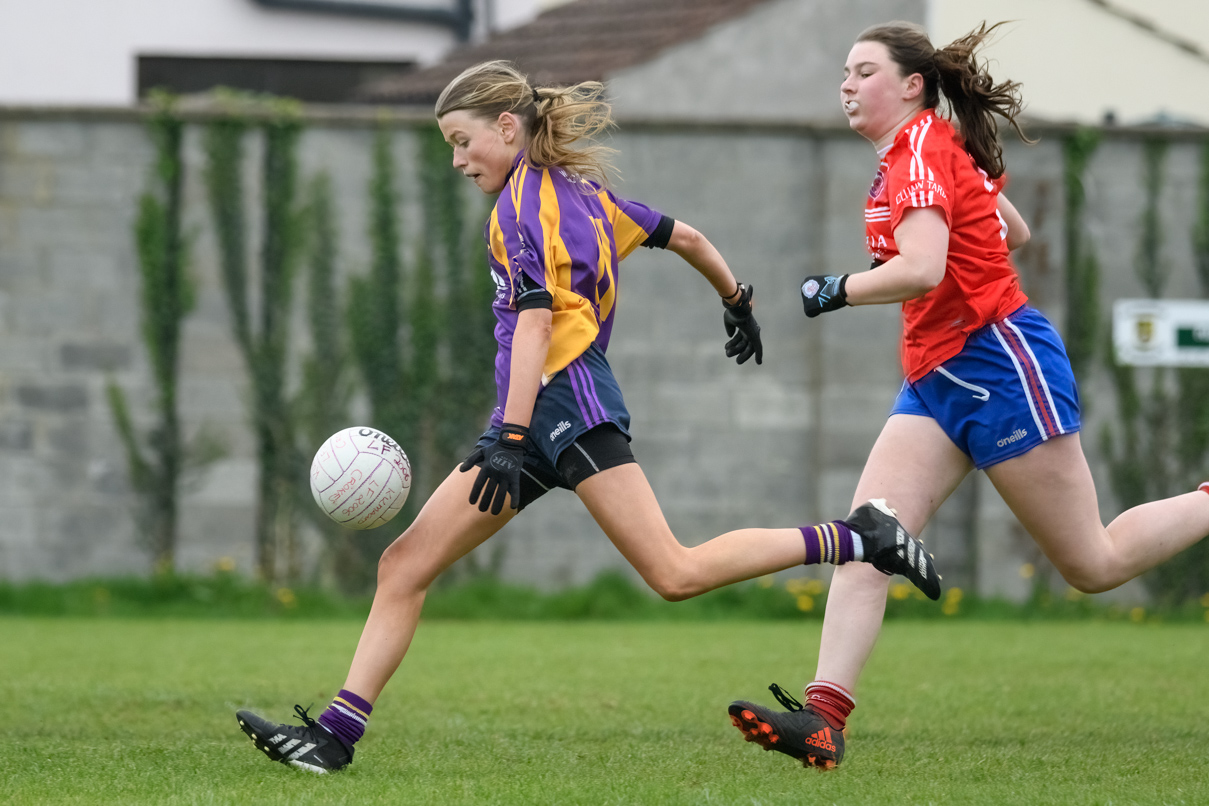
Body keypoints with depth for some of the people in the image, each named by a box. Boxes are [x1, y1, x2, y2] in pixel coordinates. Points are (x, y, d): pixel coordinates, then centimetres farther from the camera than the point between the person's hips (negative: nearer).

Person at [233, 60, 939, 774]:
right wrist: (737, 301, 46)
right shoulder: (580, 191, 20)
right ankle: (337, 733, -5)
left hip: (566, 395, -10)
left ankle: (858, 539, -11)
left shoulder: (526, 195, -6)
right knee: (404, 566, 1)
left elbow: (536, 315, -17)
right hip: (535, 421, 10)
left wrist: (510, 439, -24)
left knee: (676, 574, -17)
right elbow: (685, 237, 28)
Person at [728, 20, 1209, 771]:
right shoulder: (934, 148, 15)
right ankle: (824, 717, -18)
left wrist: (833, 290, -15)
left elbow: (921, 270, -28)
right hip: (939, 379, 10)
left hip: (998, 364, -10)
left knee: (1094, 564, -2)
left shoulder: (923, 150, -15)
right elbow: (1015, 231, 28)